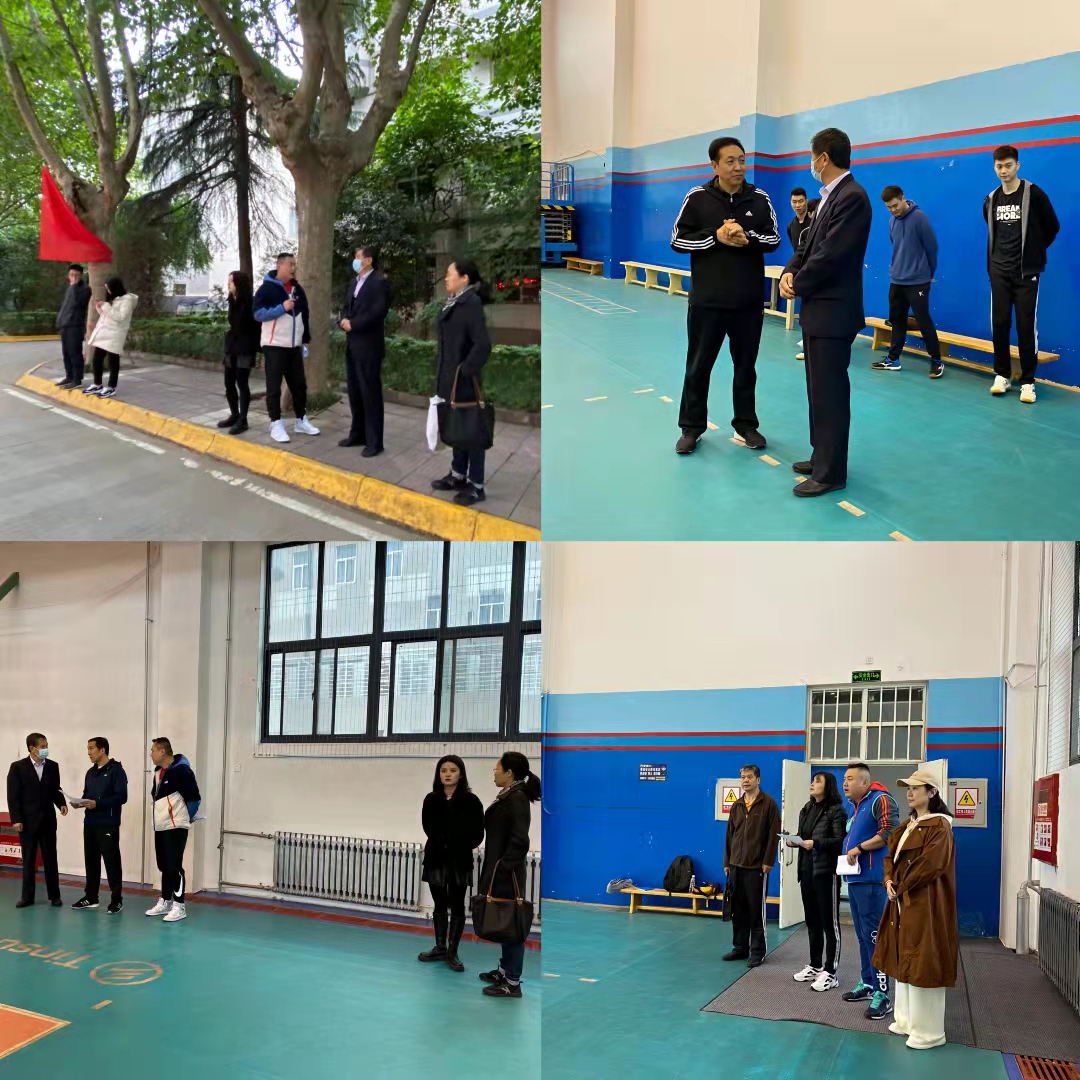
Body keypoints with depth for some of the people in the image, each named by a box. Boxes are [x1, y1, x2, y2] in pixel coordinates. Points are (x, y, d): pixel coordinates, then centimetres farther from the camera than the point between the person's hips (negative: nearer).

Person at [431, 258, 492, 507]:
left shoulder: (471, 303, -16)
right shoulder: (452, 303, 11)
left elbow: (482, 344, -23)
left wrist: (465, 371, -20)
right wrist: (441, 373, 14)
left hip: (463, 379, -9)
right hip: (449, 378, 9)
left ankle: (476, 486, 4)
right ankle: (458, 475, 29)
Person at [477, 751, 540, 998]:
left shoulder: (517, 799, -18)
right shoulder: (507, 796, 11)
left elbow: (519, 840, -24)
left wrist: (504, 868, -21)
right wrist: (492, 870, 14)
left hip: (507, 873, -10)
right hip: (499, 870, 10)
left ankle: (513, 983, 5)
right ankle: (505, 970, 31)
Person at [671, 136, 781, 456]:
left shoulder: (760, 199, 2)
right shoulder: (697, 198, -3)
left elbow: (774, 239, 3)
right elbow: (677, 240, -4)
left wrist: (747, 237, -16)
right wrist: (716, 236, -17)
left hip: (749, 302, 2)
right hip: (707, 301, -1)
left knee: (745, 366, 11)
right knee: (698, 366, 7)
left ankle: (745, 425, 23)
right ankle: (691, 427, 17)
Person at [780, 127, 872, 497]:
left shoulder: (852, 197, -18)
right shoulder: (828, 197, 14)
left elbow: (830, 255, -23)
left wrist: (798, 285, -11)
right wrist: (790, 272, -4)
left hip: (833, 311, -10)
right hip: (817, 307, 10)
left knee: (830, 392, -4)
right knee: (818, 388, 17)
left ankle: (831, 472, 3)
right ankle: (822, 456, 28)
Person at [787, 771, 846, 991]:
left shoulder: (836, 811, -8)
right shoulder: (806, 810, 16)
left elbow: (840, 841, -15)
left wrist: (816, 843, -25)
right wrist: (794, 841, 0)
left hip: (826, 872, -8)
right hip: (807, 871, 8)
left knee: (829, 923, -2)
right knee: (812, 921, 15)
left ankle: (830, 972, 3)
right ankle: (815, 965, 26)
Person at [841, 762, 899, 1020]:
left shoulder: (880, 800, -9)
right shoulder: (856, 808, 19)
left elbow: (890, 832, -21)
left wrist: (859, 848, -16)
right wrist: (849, 853, 10)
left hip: (871, 879, -9)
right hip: (855, 878, 9)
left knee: (874, 935, -8)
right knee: (862, 935, 15)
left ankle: (882, 994, -4)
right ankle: (867, 983, 25)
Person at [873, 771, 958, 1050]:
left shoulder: (939, 826, -14)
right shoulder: (908, 825, 15)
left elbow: (930, 864, -22)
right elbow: (891, 855, 16)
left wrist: (902, 887, -13)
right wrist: (889, 880, -3)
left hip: (925, 904, -9)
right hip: (902, 902, 9)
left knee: (923, 962, -6)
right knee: (904, 960, 14)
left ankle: (929, 1031, 2)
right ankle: (908, 1020, 25)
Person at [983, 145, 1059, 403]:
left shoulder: (1034, 194, -8)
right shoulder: (991, 200, 6)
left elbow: (1052, 227, 1)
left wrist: (1034, 251, 7)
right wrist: (991, 264, 12)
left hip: (1027, 272, -4)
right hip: (999, 272, 4)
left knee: (1026, 326, -3)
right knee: (999, 324, 4)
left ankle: (1028, 381, 2)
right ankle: (1002, 375, 15)